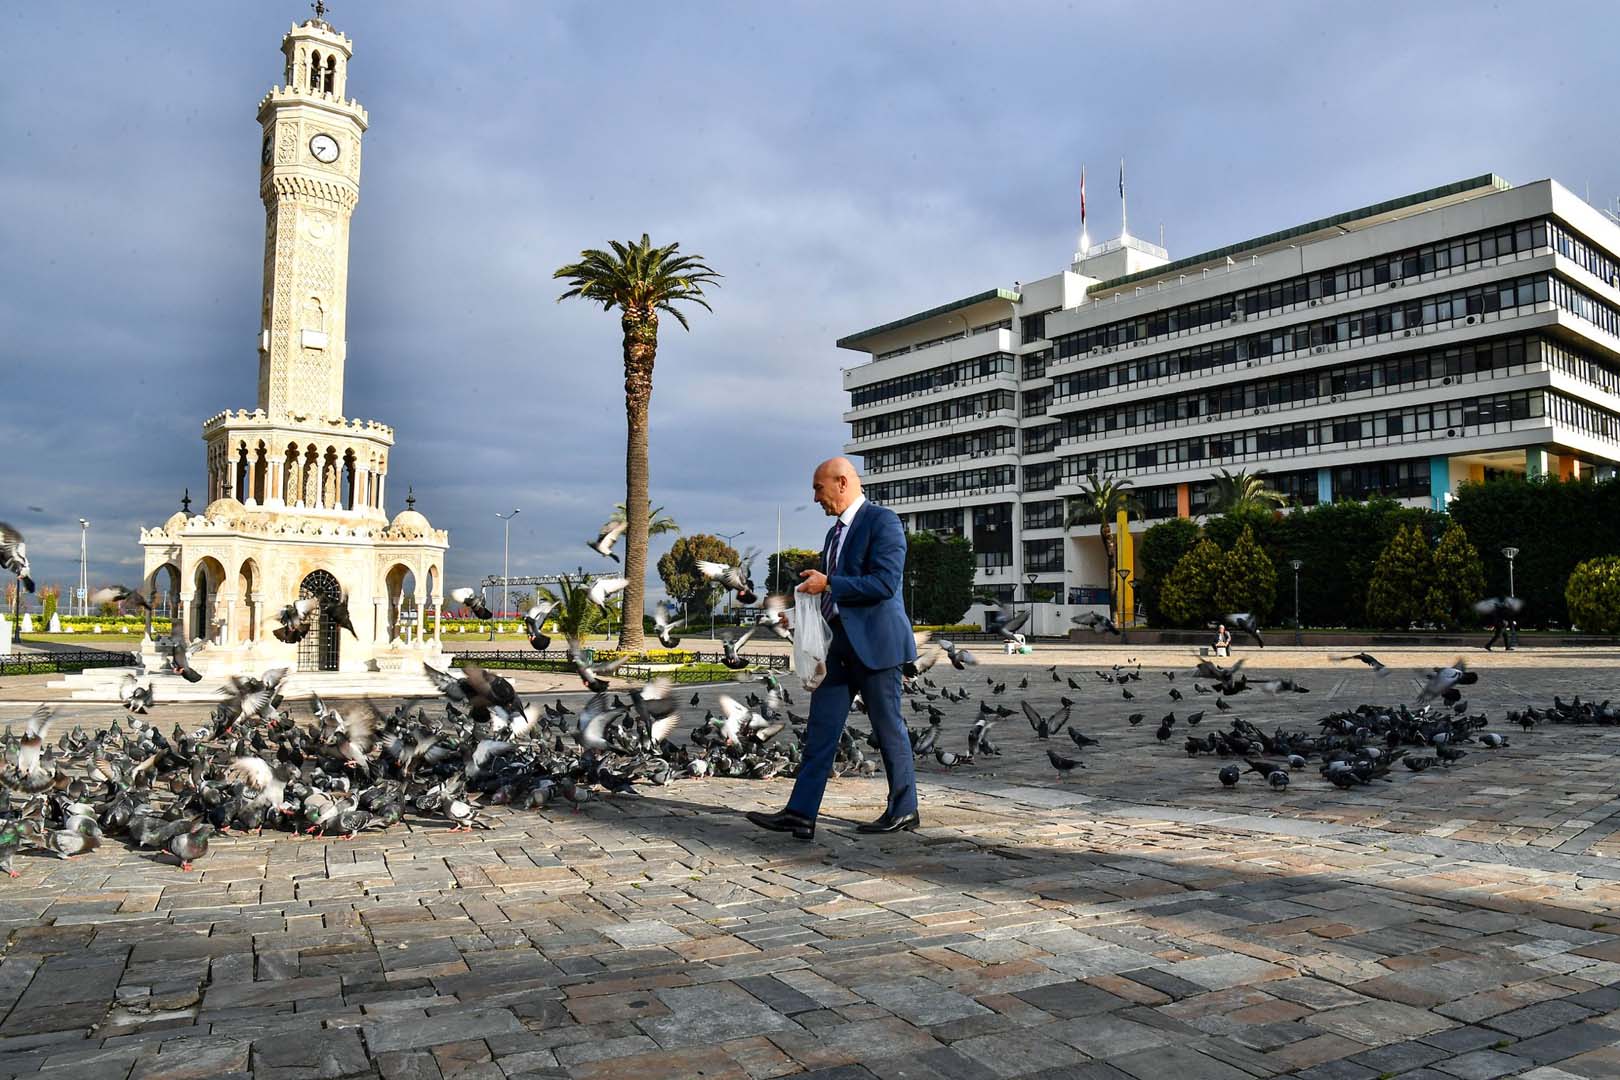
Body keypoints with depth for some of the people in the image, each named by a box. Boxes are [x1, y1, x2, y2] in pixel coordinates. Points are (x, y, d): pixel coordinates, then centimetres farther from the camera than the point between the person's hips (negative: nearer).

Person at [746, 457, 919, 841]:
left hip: (874, 641, -9)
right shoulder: (836, 531, 19)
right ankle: (800, 814, 3)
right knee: (821, 727, 3)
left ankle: (904, 811, 17)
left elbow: (884, 582, -20)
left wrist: (827, 584, -17)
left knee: (888, 726, 2)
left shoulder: (882, 521, -10)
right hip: (841, 643, 9)